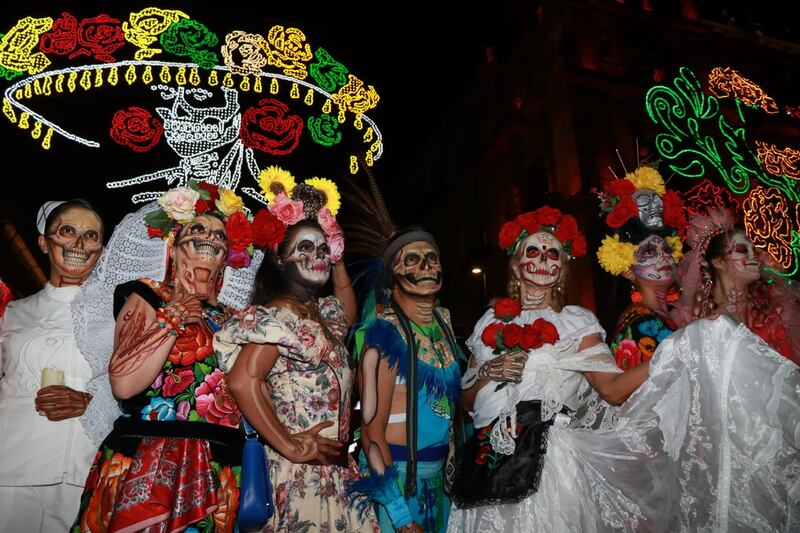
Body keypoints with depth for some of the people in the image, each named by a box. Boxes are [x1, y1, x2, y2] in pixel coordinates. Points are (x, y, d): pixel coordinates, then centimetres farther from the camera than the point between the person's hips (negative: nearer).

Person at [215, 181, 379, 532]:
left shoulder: (320, 314, 9)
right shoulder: (278, 316, -17)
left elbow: (348, 311, 31)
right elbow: (243, 383, -29)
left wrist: (338, 263, 19)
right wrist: (290, 447, -22)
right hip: (299, 472, -8)